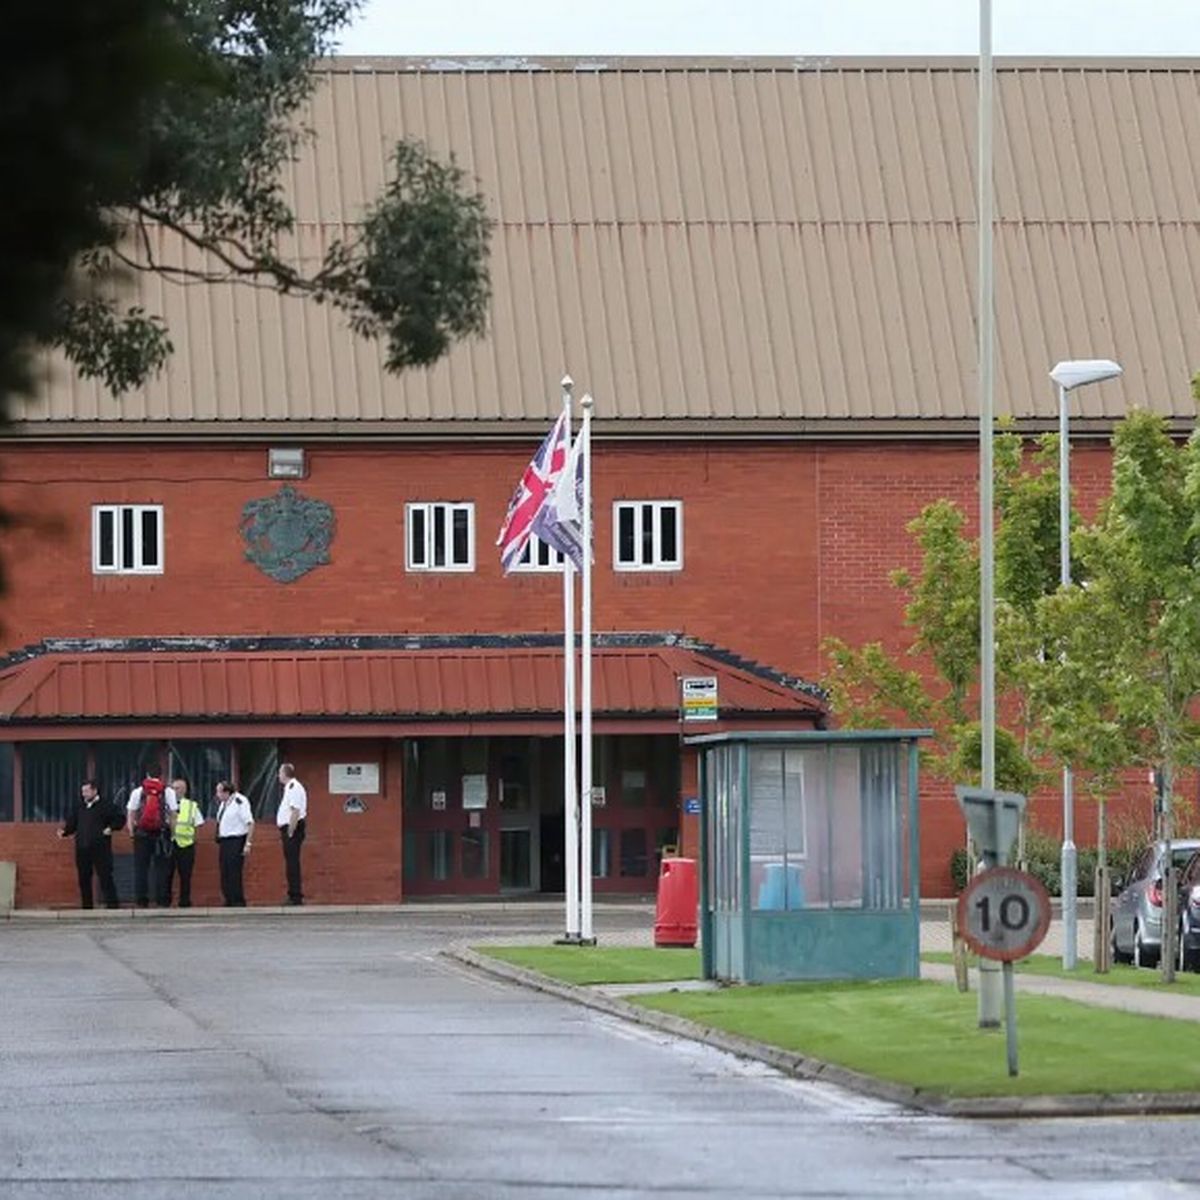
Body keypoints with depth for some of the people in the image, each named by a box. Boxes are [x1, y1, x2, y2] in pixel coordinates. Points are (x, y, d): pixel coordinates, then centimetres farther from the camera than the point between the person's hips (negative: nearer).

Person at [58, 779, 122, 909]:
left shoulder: (106, 805, -1)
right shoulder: (78, 806, 12)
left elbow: (119, 819, 4)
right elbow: (71, 823, 16)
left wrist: (111, 828, -10)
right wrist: (65, 832, -2)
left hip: (100, 848, -5)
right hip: (82, 848, 5)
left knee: (105, 876, -8)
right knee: (84, 878, 7)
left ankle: (112, 903, -5)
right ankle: (86, 905, 14)